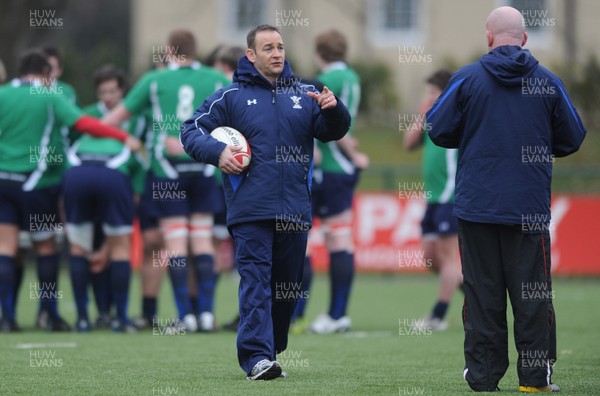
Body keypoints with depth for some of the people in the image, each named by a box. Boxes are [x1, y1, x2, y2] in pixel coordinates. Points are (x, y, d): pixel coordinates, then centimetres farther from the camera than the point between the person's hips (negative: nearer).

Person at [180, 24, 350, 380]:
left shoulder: (303, 95, 13)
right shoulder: (231, 96, 5)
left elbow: (334, 131, 8)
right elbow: (192, 130, 5)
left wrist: (333, 109, -13)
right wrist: (217, 151, -13)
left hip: (295, 211, 4)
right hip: (250, 210, -4)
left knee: (288, 287, 11)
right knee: (256, 283, -11)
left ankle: (273, 349, 24)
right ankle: (257, 357, -18)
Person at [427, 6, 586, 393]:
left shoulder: (466, 79, -5)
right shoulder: (548, 81, -2)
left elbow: (438, 131, -2)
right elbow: (572, 139, 5)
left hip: (477, 205, 0)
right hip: (531, 206, 0)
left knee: (482, 291, 6)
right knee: (532, 292, 6)